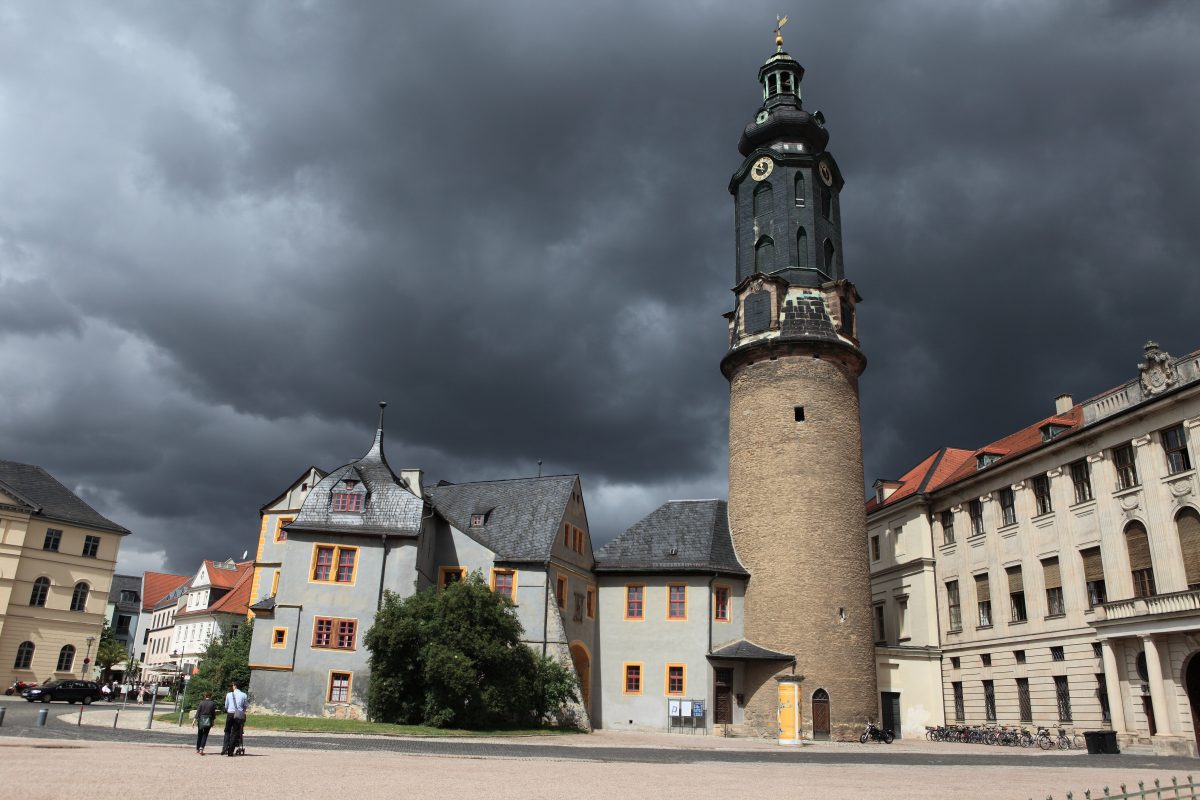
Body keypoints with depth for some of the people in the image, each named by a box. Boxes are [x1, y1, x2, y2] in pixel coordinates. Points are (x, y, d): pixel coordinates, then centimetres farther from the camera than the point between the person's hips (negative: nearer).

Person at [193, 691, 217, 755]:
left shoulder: (201, 703, -3)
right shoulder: (213, 704, -3)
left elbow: (198, 712, -6)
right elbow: (213, 713, 1)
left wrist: (195, 720, -3)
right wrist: (213, 721, 11)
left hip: (201, 720, 1)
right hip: (208, 721, -1)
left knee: (199, 735, 15)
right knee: (205, 735, 6)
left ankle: (197, 749, 21)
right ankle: (201, 749, -9)